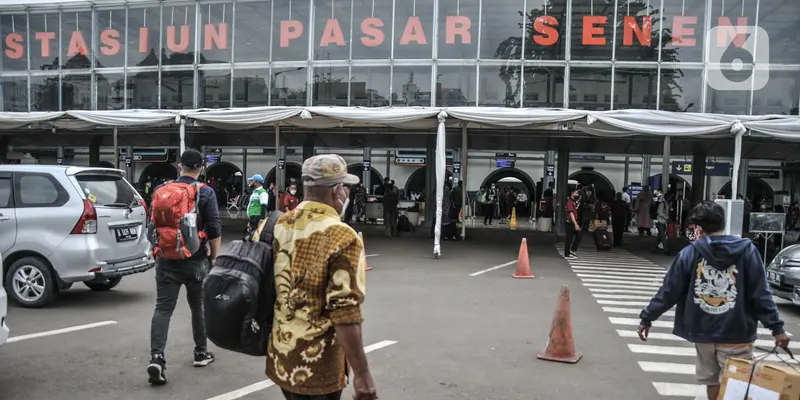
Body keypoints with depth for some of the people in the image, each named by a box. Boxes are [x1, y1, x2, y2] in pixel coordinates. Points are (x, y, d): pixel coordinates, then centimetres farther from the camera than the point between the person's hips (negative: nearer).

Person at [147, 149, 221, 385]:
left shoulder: (160, 190, 4)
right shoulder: (206, 193, -8)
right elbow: (214, 230, -10)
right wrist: (214, 258, 1)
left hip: (166, 259, 2)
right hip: (195, 259, -2)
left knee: (163, 308, 0)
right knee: (198, 306, 13)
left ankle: (157, 357, -14)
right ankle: (201, 353, 25)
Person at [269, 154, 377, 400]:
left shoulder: (277, 225, 1)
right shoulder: (342, 238, -20)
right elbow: (345, 315, -24)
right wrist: (361, 374, -17)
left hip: (280, 358, 7)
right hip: (316, 366, -7)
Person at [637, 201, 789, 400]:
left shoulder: (690, 253, -4)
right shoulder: (747, 250, -5)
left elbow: (668, 291, -3)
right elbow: (761, 293, -7)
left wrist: (647, 318, 5)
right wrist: (776, 327, -1)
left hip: (703, 332, 2)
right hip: (736, 332, -1)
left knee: (712, 382, 17)